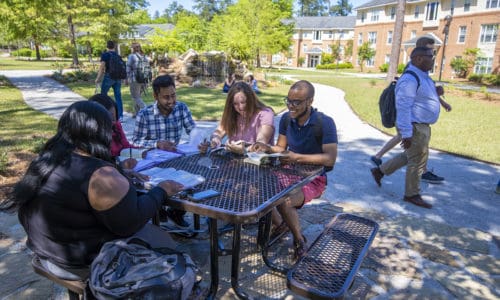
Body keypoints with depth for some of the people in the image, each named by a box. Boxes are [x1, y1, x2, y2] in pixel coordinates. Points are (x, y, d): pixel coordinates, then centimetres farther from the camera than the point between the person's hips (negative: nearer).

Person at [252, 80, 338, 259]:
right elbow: (281, 148, 8)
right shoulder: (287, 119, -2)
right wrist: (268, 148, -14)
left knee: (284, 202, -31)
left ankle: (299, 240, -1)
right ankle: (280, 224, 15)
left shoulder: (324, 123, -19)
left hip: (314, 178, -6)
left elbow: (330, 159, -25)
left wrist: (297, 157, -33)